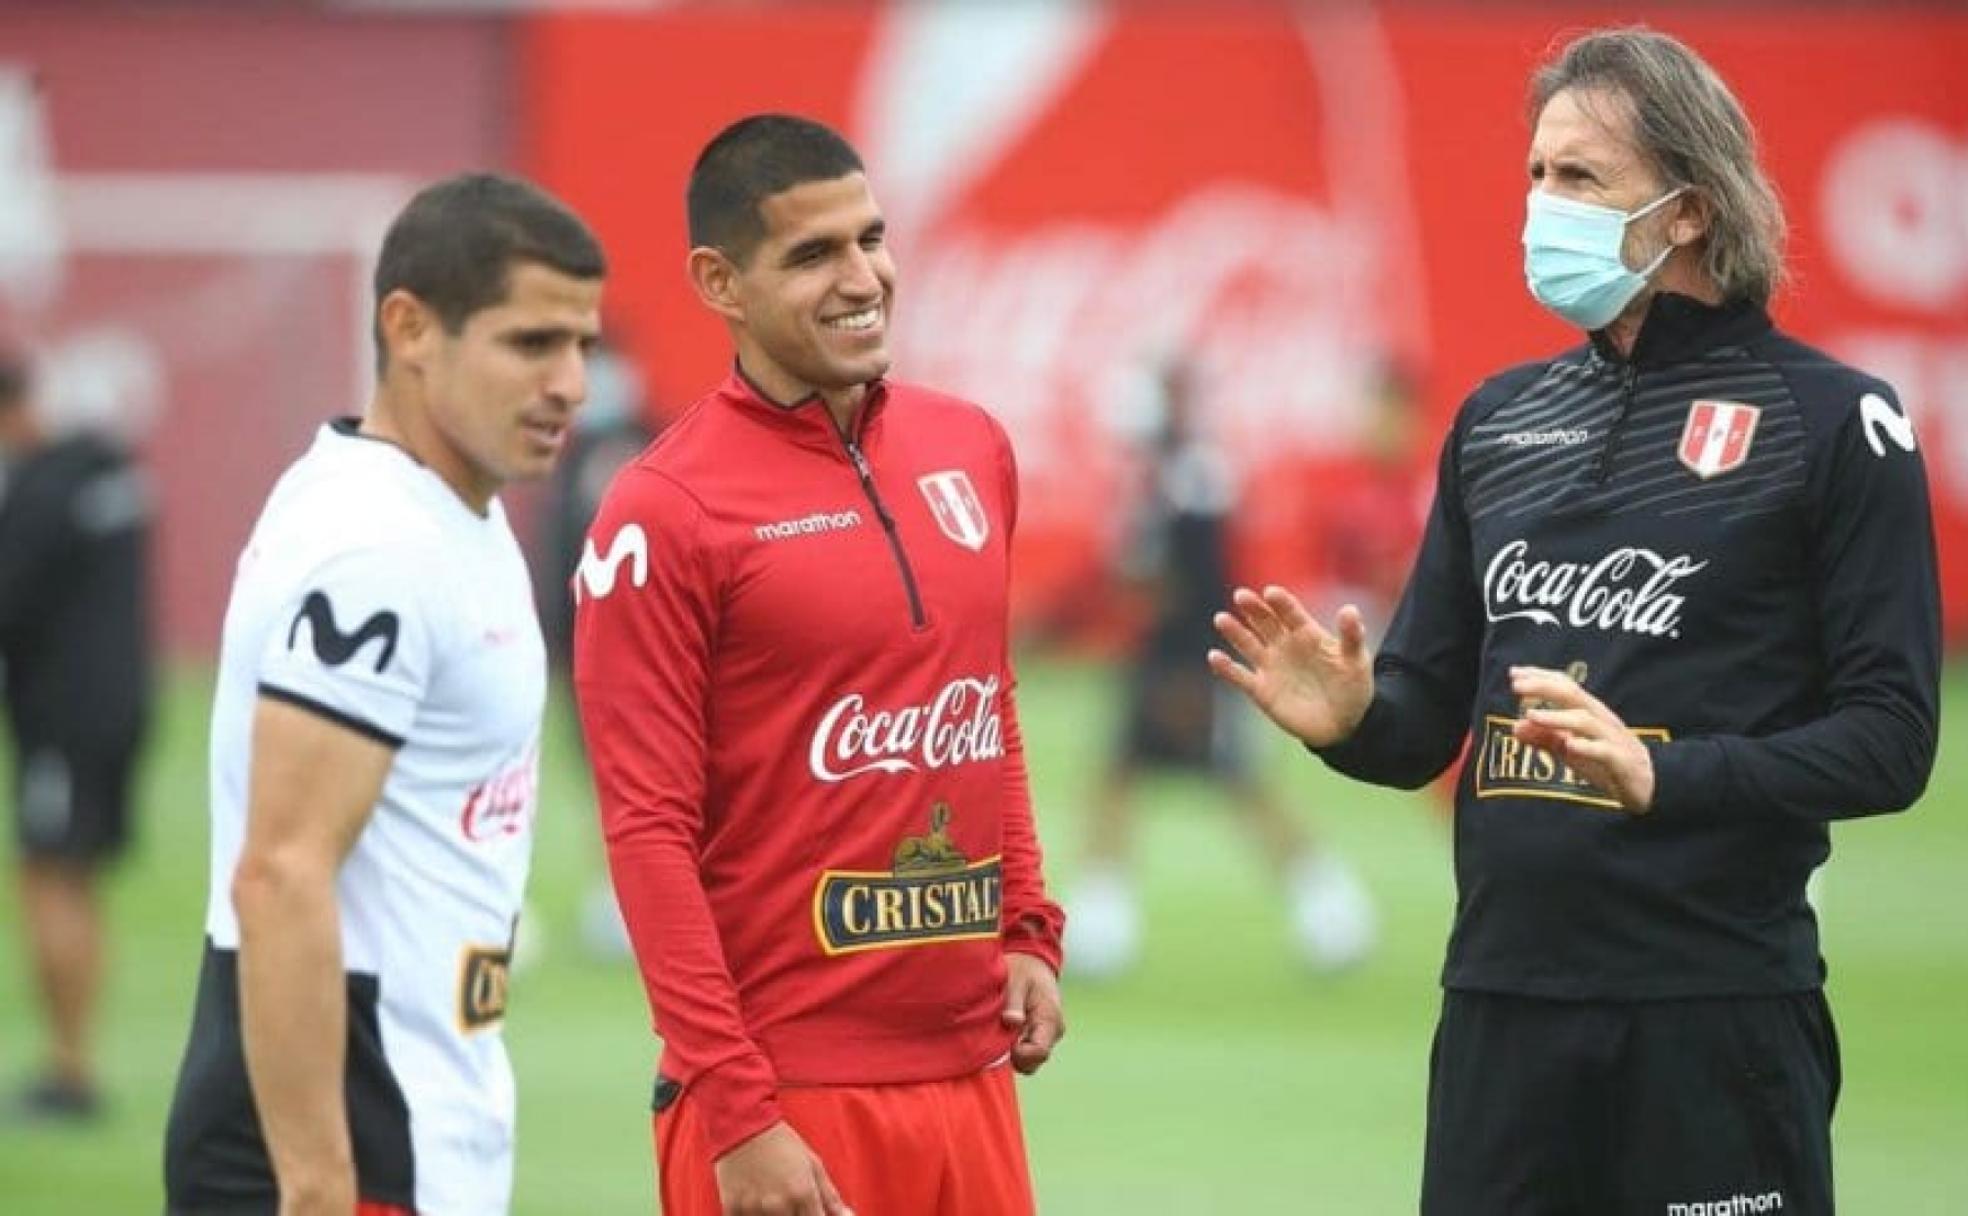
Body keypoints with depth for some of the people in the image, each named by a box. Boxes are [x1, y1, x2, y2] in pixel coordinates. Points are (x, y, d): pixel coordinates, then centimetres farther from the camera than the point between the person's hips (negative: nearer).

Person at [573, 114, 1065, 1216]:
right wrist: (735, 1112, -15)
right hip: (787, 1094, -6)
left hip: (969, 1073, 6)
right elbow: (650, 829, -11)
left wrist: (1028, 933, 10)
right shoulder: (665, 513, -9)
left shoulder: (973, 450, 10)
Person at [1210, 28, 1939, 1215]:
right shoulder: (1500, 417, 14)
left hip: (1716, 1006, -5)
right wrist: (1351, 717, -6)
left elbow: (1889, 740, -9)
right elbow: (1428, 716, 17)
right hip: (1500, 996, 5)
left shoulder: (1833, 420, -4)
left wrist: (1662, 777, -23)